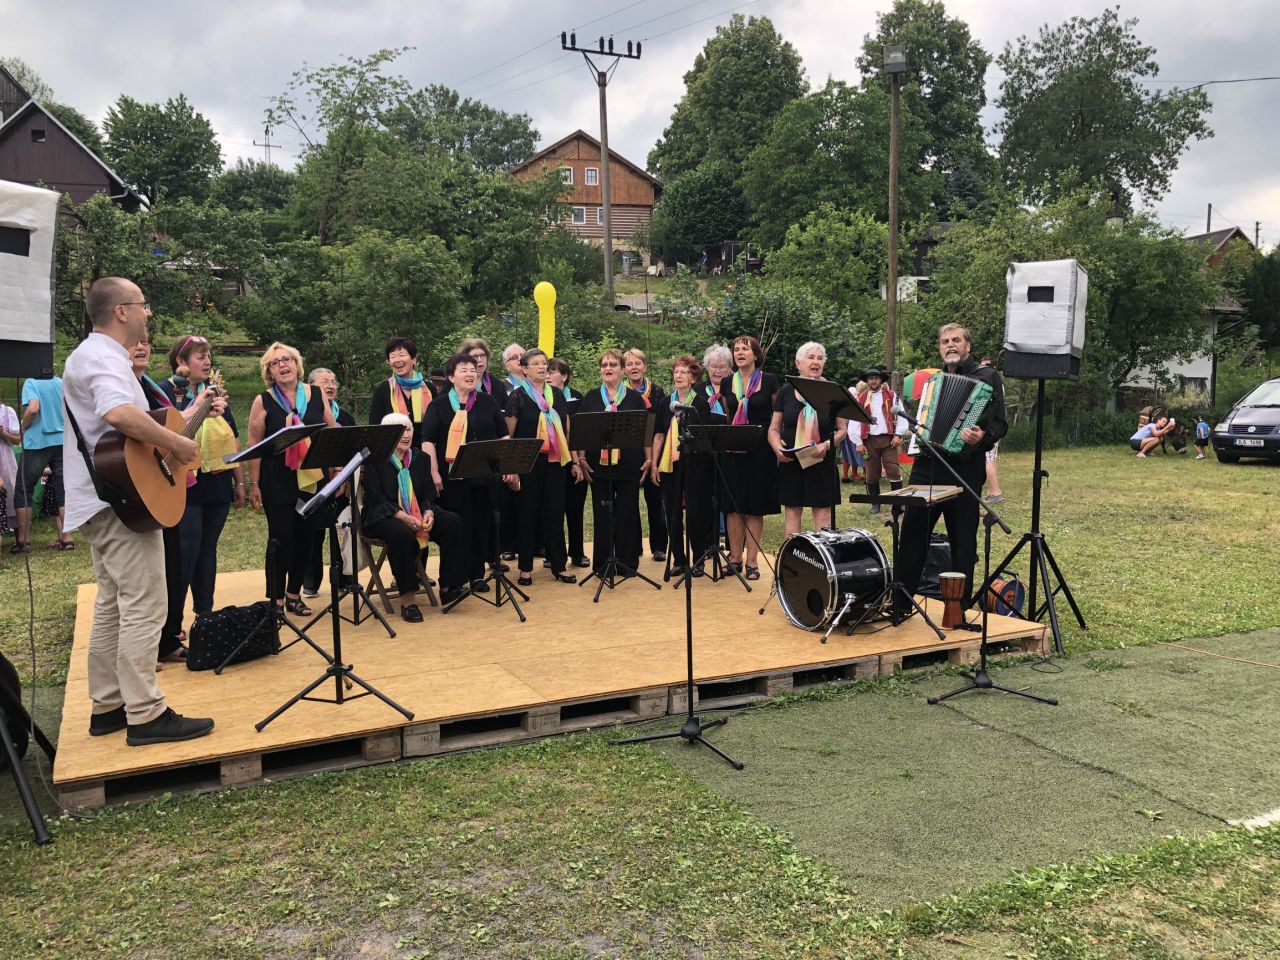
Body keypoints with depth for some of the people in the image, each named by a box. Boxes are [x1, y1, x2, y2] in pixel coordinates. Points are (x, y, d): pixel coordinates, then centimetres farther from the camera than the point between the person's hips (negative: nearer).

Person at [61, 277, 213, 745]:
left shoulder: (94, 354, 18)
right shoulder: (103, 358, -16)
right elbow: (119, 413, -38)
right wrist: (178, 444, -26)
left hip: (107, 501, 11)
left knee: (112, 604, 14)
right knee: (143, 607, -8)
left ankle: (107, 707, 22)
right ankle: (146, 716, -3)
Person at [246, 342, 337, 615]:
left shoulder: (316, 394, 5)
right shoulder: (263, 401, -2)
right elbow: (254, 444, -2)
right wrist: (254, 484, -5)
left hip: (312, 479, 3)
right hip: (277, 482, -3)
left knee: (305, 538, 7)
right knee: (281, 538, -1)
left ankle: (294, 594, 22)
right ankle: (276, 599, 11)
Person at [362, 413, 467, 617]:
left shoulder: (421, 458, 12)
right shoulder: (374, 460, -5)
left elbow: (429, 492, 8)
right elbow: (374, 498, -12)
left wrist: (429, 512, -15)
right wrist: (401, 515, -26)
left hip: (418, 515, 6)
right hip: (382, 516, -5)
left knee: (453, 522, -20)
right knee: (402, 533, -39)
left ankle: (448, 587, -16)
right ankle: (407, 598, -29)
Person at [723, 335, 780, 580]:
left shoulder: (769, 381, 1)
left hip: (760, 450, -2)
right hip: (732, 450, 2)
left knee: (756, 507, 2)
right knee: (734, 506, 3)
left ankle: (752, 562, 8)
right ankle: (735, 557, 13)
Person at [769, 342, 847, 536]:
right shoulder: (786, 392, 4)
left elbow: (842, 429, 4)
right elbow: (774, 428, 8)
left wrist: (827, 444, -15)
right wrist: (778, 447, -11)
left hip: (822, 462, -1)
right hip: (790, 462, 1)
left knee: (823, 512, -2)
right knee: (792, 511, 4)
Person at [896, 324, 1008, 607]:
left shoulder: (986, 376, 0)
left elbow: (999, 423, -8)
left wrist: (982, 437, -27)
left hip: (964, 469, -5)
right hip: (927, 464, 6)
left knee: (962, 541, 3)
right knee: (912, 533, 5)